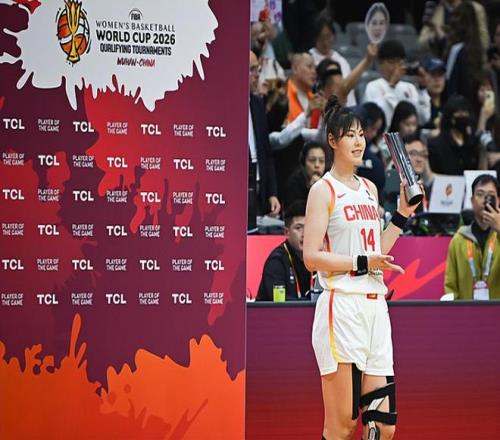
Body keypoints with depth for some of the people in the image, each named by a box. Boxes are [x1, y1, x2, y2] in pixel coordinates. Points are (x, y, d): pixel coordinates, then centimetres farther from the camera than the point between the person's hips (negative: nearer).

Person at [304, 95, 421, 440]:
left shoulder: (370, 189, 18)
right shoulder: (323, 190, -3)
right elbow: (312, 257, -11)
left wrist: (403, 214, 17)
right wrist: (363, 263, -16)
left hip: (375, 306, 7)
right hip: (341, 307, -7)